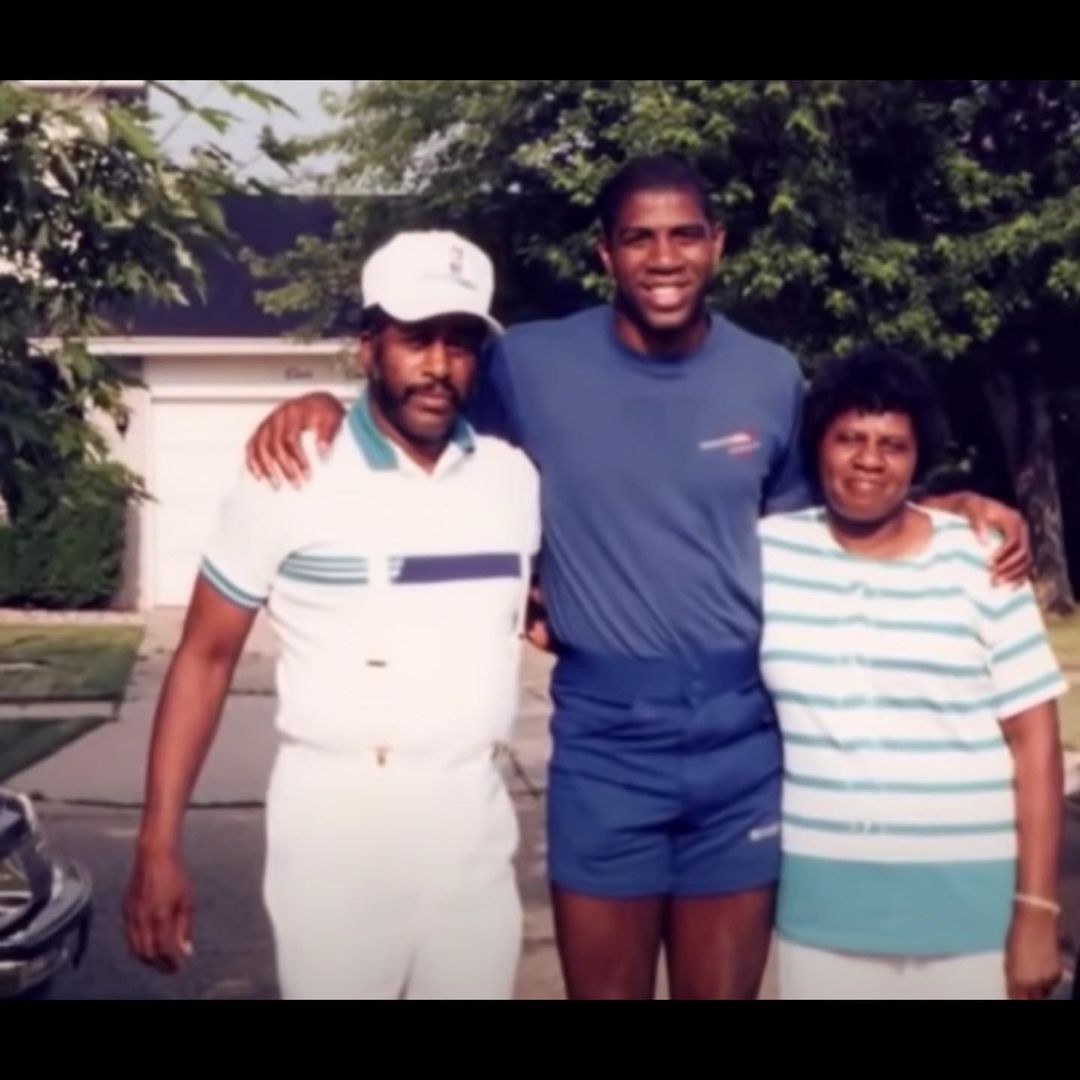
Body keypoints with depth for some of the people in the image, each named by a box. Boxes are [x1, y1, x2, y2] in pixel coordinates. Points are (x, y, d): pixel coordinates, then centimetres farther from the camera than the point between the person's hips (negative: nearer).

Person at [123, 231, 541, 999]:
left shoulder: (517, 479, 5)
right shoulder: (290, 480, -6)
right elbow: (205, 657, -3)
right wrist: (158, 846, -7)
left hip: (477, 825, 4)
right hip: (334, 822, -3)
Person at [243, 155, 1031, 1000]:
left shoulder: (773, 378, 3)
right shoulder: (531, 365, -6)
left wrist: (954, 505, 5)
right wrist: (326, 407, -10)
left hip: (744, 735, 2)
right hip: (604, 737, -2)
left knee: (722, 990, 17)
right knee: (604, 990, 12)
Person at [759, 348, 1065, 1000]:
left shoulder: (977, 562, -4)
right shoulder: (769, 553, 1)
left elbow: (1035, 741, -4)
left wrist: (1037, 908, -7)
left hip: (969, 897, -1)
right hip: (822, 895, 2)